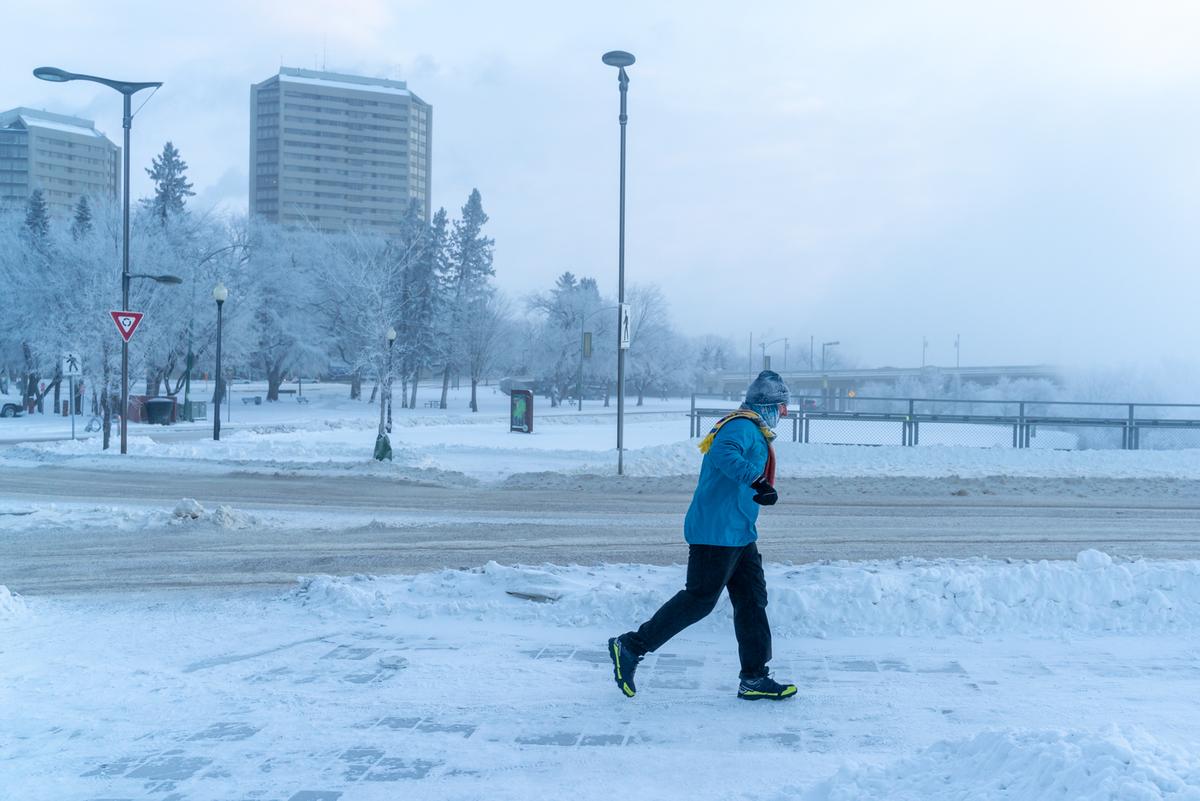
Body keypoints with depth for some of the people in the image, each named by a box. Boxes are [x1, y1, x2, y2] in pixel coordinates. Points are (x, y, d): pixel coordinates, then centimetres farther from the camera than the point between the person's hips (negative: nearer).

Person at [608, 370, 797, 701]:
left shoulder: (750, 430, 19)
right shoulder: (743, 426, -12)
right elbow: (723, 453, -34)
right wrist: (756, 480, -41)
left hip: (738, 535, 11)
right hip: (717, 533, -11)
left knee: (753, 600, 10)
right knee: (699, 599, -8)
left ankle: (754, 679, 15)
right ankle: (630, 648, 0)